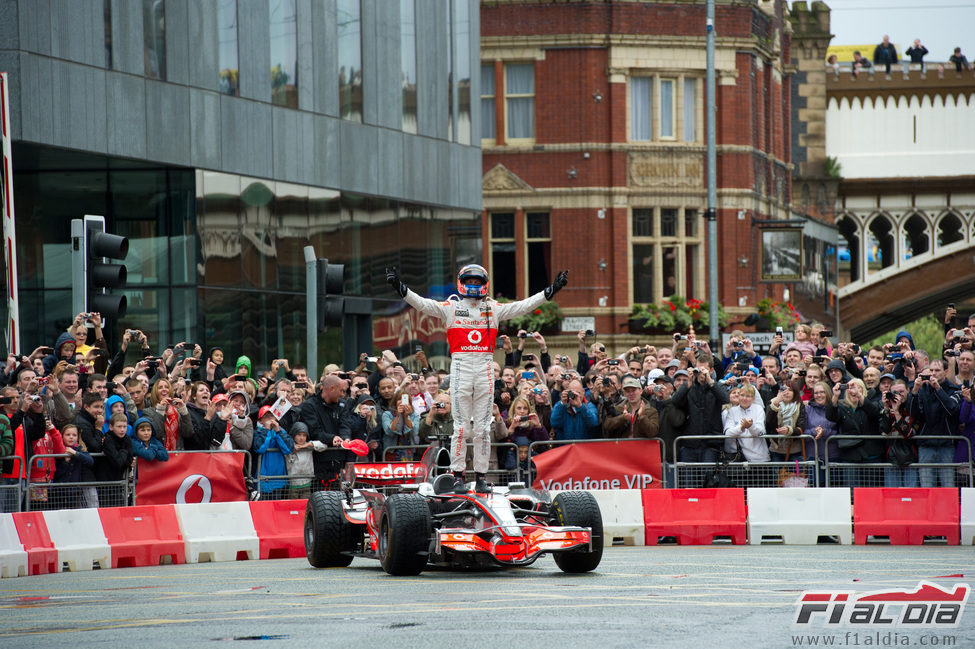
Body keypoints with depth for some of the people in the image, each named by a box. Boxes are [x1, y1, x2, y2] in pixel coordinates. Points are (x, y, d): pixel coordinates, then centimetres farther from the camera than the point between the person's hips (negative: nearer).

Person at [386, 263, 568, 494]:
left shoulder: (494, 309, 13)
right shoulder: (451, 308, 8)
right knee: (461, 426, -4)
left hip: (485, 368, 2)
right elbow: (422, 304, -1)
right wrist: (401, 289, -13)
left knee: (483, 427, 4)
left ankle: (480, 476, 8)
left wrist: (550, 291, 10)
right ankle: (458, 476, 0)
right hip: (460, 366, -2)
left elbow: (524, 306, 13)